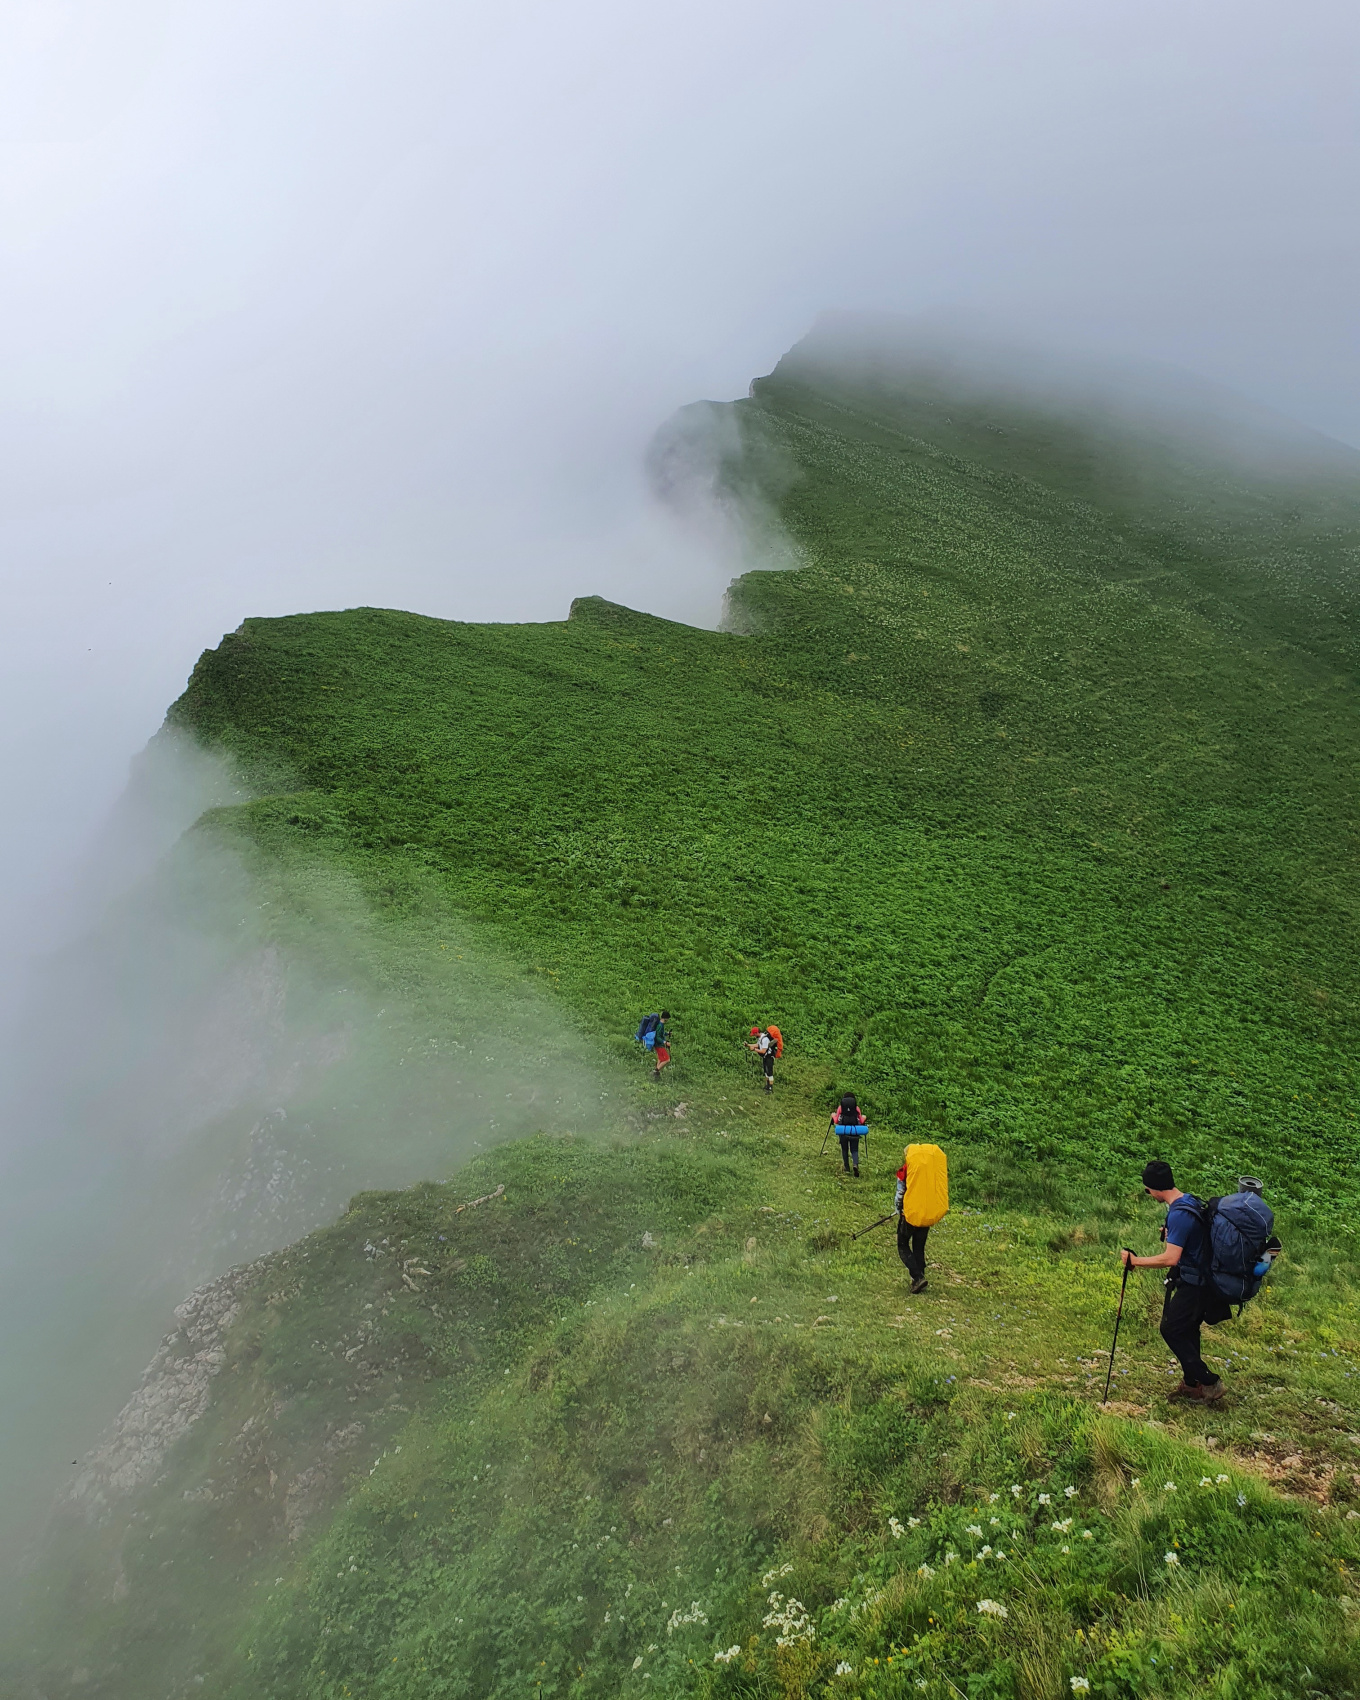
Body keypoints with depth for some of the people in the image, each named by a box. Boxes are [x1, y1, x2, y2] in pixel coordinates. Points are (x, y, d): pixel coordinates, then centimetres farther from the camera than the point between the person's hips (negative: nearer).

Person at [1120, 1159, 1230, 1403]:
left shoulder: (1179, 1214, -26)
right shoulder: (1191, 1202, 4)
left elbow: (1171, 1258, -32)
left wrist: (1135, 1261, -25)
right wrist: (1171, 1235, 30)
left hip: (1192, 1286, -10)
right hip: (1201, 1280, 10)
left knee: (1171, 1330, -1)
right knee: (1187, 1330, 19)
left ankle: (1208, 1382, 5)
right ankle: (1192, 1383, 30)